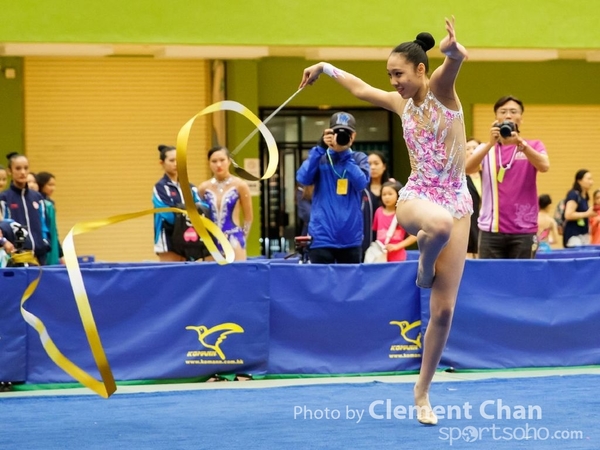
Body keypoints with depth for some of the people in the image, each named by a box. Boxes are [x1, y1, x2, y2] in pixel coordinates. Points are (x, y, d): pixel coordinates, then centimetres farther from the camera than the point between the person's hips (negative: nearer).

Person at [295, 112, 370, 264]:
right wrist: (320, 148, -17)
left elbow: (361, 183, -11)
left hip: (351, 238, 1)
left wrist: (345, 154, -16)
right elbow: (303, 178, -12)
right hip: (322, 237, -1)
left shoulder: (359, 158, 7)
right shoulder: (320, 157, 5)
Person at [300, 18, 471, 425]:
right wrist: (327, 68, 37)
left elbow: (455, 61, -29)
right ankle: (425, 261, -6)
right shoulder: (402, 103, 9)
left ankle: (423, 391, 14)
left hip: (457, 204, -1)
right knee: (439, 224, -41)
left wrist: (454, 50, -52)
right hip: (417, 198, 1)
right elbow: (362, 88, 30)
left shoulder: (441, 89, -5)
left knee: (444, 309, -1)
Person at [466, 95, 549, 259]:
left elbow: (544, 166, -16)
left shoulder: (533, 146, 6)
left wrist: (520, 143, -30)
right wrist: (490, 143, -23)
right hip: (491, 229, 1)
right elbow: (467, 169, -11)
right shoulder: (486, 148, 9)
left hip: (524, 229, -1)